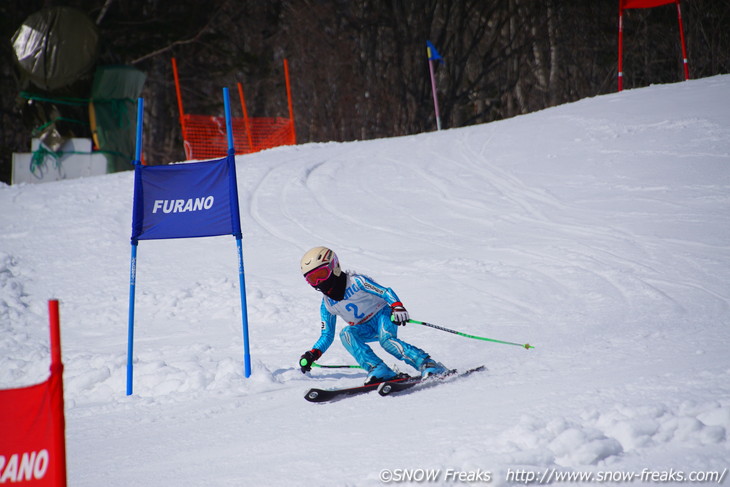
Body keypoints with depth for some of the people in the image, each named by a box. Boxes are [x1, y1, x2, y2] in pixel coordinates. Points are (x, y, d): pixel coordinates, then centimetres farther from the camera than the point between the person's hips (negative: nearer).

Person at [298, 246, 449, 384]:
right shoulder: (327, 304, 0)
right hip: (364, 329, 5)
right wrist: (313, 354, -9)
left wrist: (397, 306, -42)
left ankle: (429, 365, -37)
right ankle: (378, 369, -37)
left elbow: (386, 292, -21)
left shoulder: (356, 282, -17)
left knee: (386, 340, -35)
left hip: (381, 315, -5)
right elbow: (327, 335, 7)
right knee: (346, 334, -27)